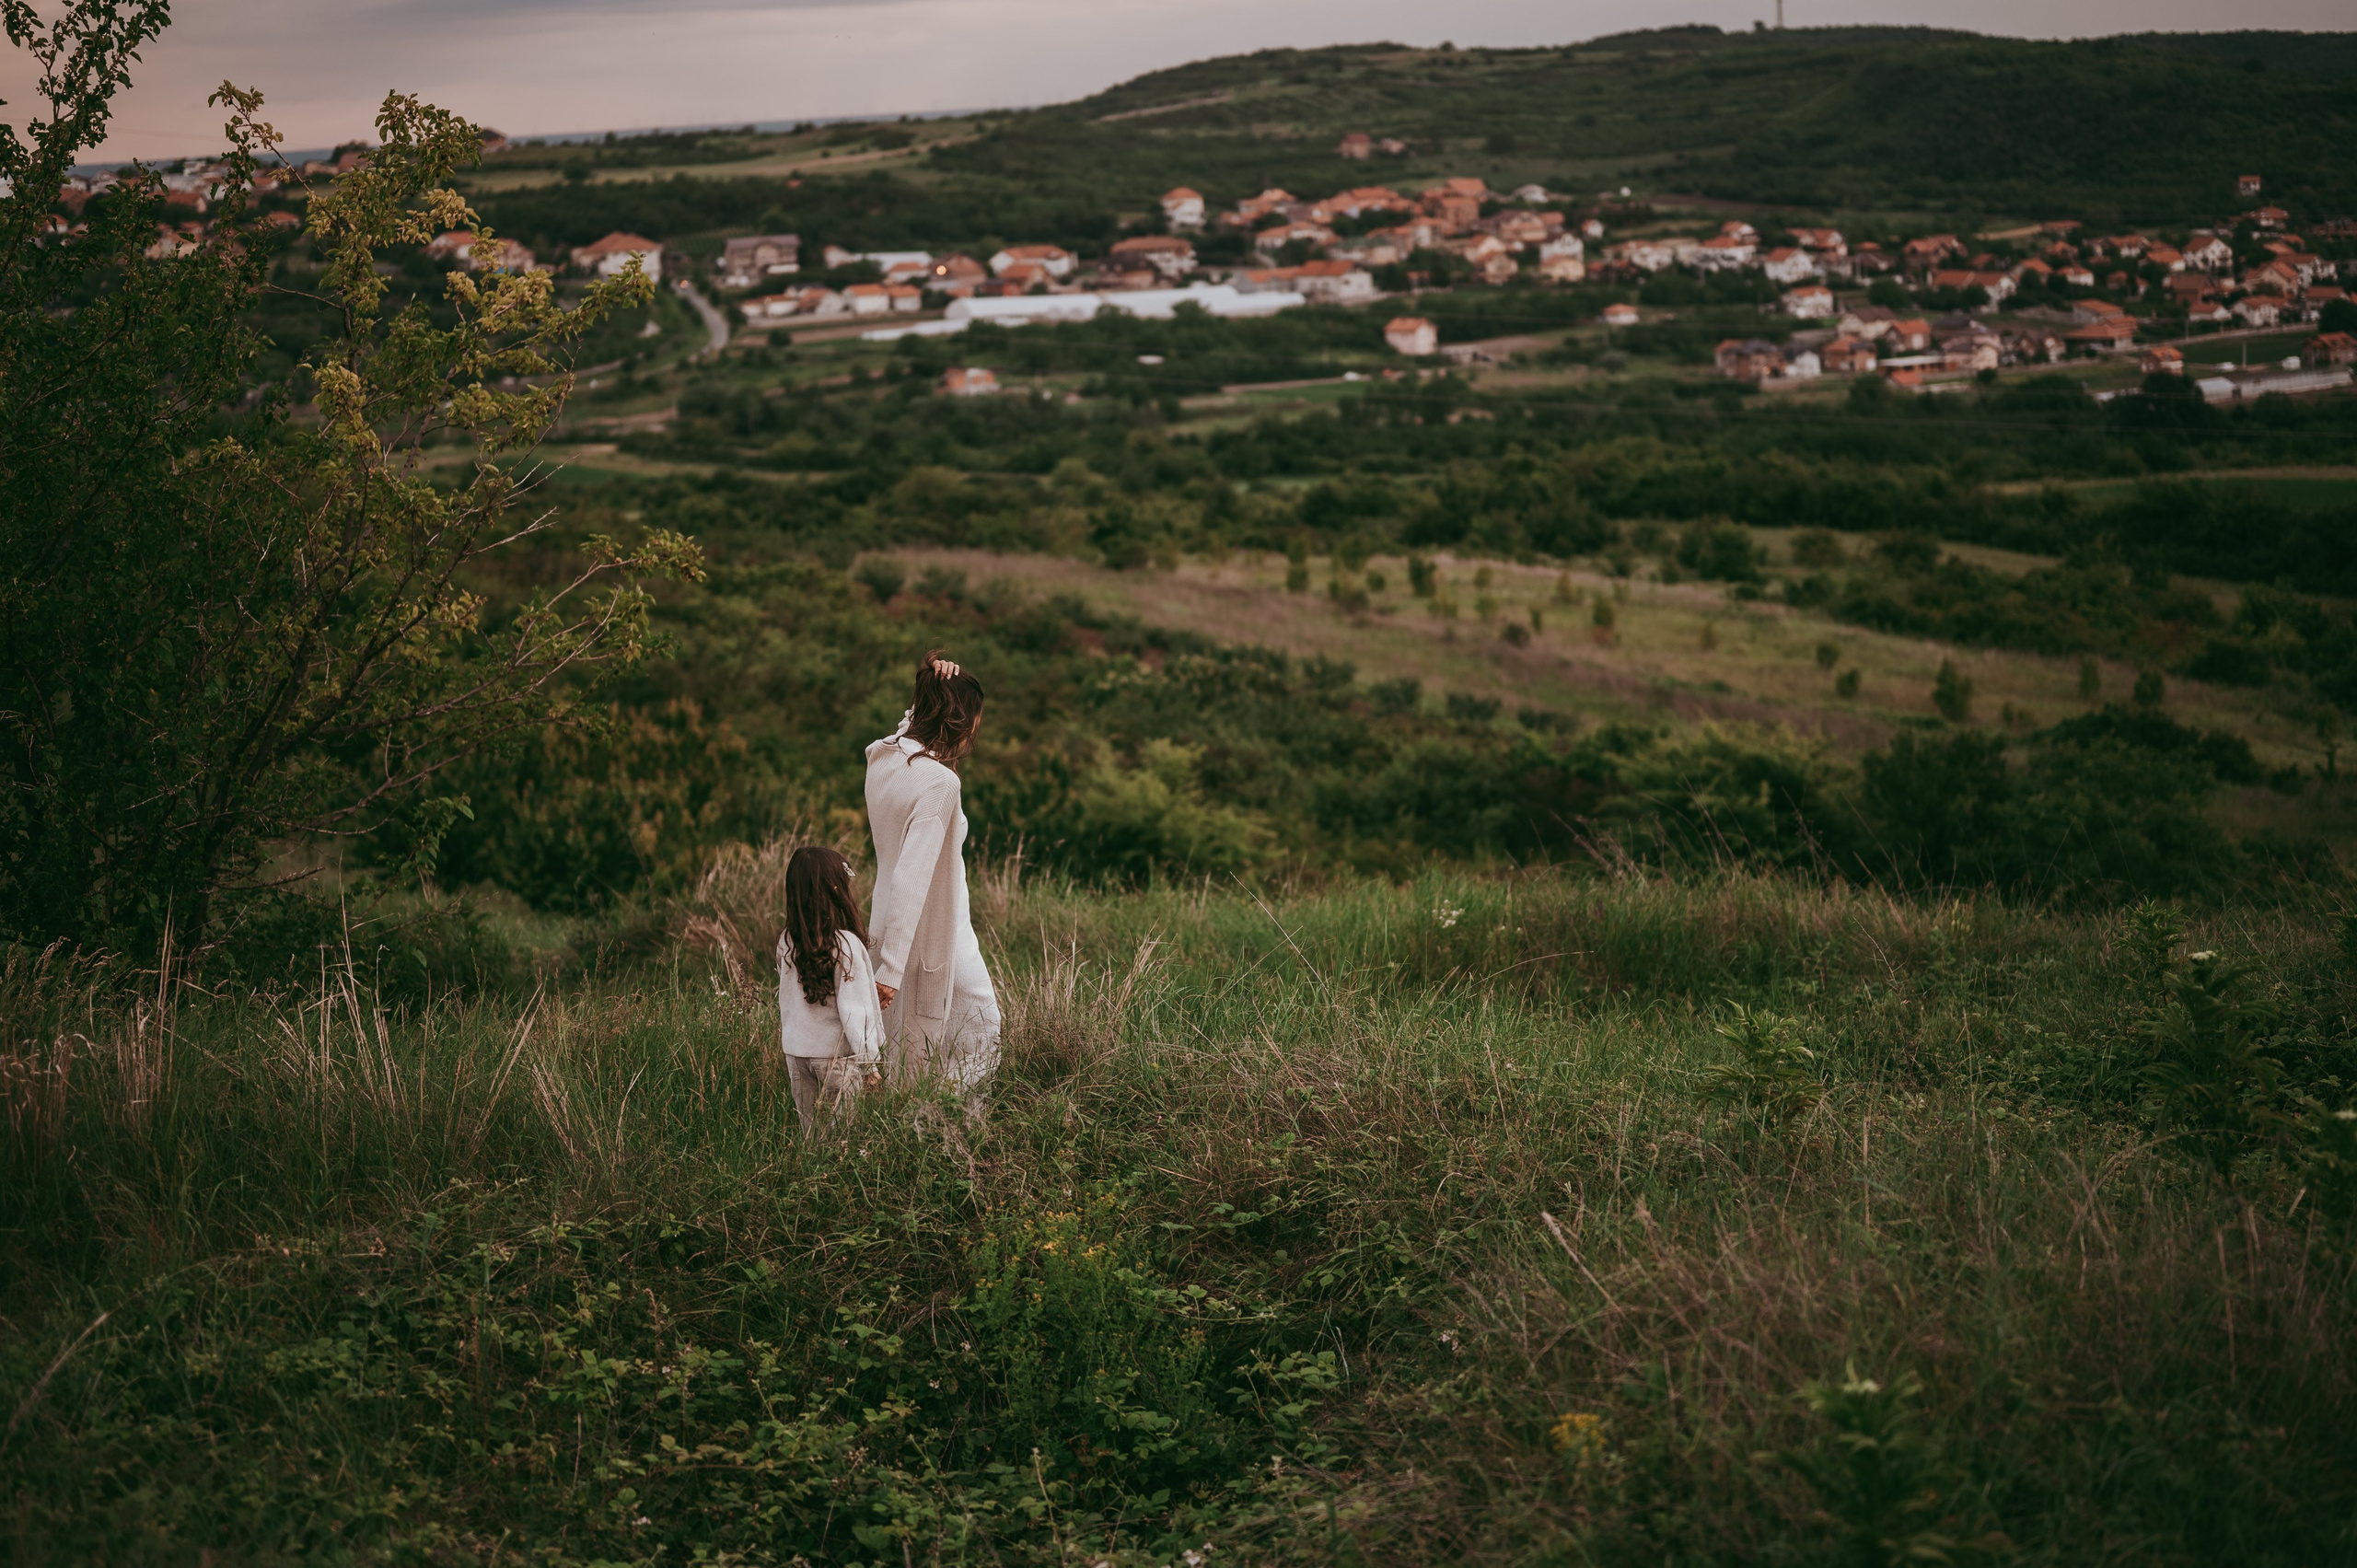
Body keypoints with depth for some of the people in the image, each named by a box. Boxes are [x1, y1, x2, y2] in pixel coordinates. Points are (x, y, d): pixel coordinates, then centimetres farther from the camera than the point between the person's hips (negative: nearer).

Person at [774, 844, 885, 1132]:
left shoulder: (786, 943, -1)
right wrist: (870, 1063, -8)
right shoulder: (846, 945, -18)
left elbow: (785, 1002, 9)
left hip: (796, 1054, 5)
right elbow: (855, 1011, -16)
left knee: (810, 1132, 13)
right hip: (837, 1055, -5)